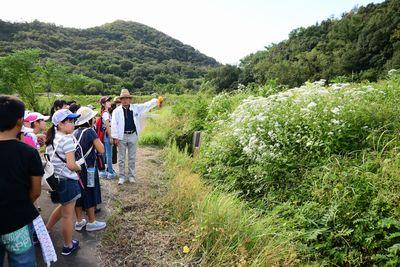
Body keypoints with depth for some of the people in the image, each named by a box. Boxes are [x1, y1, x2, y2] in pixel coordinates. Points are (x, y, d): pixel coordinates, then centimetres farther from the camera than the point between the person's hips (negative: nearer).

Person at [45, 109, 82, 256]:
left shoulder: (51, 139, 7)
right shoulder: (67, 139, -19)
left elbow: (51, 159, 16)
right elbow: (71, 165, -24)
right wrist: (79, 166, -4)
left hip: (55, 179, 9)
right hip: (67, 180, -8)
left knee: (63, 207, 30)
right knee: (67, 215, 7)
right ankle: (68, 246, 23)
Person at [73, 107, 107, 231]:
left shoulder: (75, 133, 6)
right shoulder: (90, 131, -14)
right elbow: (101, 150, -15)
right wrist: (97, 140, -2)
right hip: (87, 169, -6)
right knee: (90, 195, 7)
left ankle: (79, 222, 28)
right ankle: (92, 222, 19)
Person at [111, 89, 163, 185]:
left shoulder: (136, 108, 3)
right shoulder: (117, 111, -3)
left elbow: (147, 105, 3)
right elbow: (114, 125, -4)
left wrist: (156, 100, -12)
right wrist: (115, 137, -8)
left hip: (133, 135, 2)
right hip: (122, 136, -2)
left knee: (132, 157, 11)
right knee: (121, 158, 6)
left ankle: (131, 176, 23)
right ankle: (122, 177, 18)